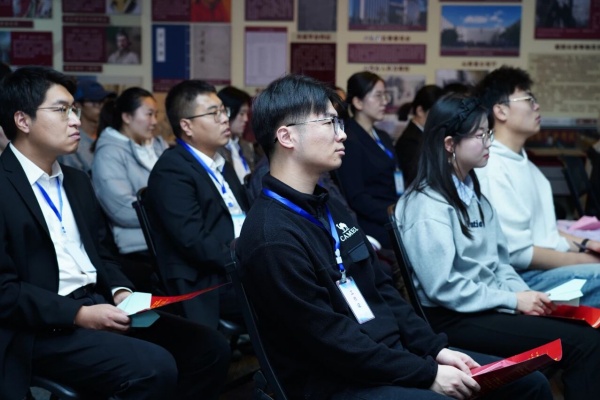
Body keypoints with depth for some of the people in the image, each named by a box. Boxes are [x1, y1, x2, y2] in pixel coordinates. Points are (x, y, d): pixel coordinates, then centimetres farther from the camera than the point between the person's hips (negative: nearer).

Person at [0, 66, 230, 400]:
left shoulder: (77, 181, 18)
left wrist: (120, 292, 1)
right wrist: (78, 314, -19)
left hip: (98, 304, 8)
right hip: (43, 327, -8)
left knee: (210, 347, -5)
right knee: (154, 367, -29)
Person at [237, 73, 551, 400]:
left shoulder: (328, 206, 11)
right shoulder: (273, 238, -20)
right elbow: (330, 340, -20)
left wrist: (436, 349, 3)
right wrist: (428, 374, -16)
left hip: (391, 353, 9)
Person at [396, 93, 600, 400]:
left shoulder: (473, 193, 14)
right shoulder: (427, 206, -13)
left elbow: (498, 260, 14)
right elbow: (443, 287, -19)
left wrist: (525, 294, -4)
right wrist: (513, 300, -15)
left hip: (489, 305, 8)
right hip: (452, 318, -8)